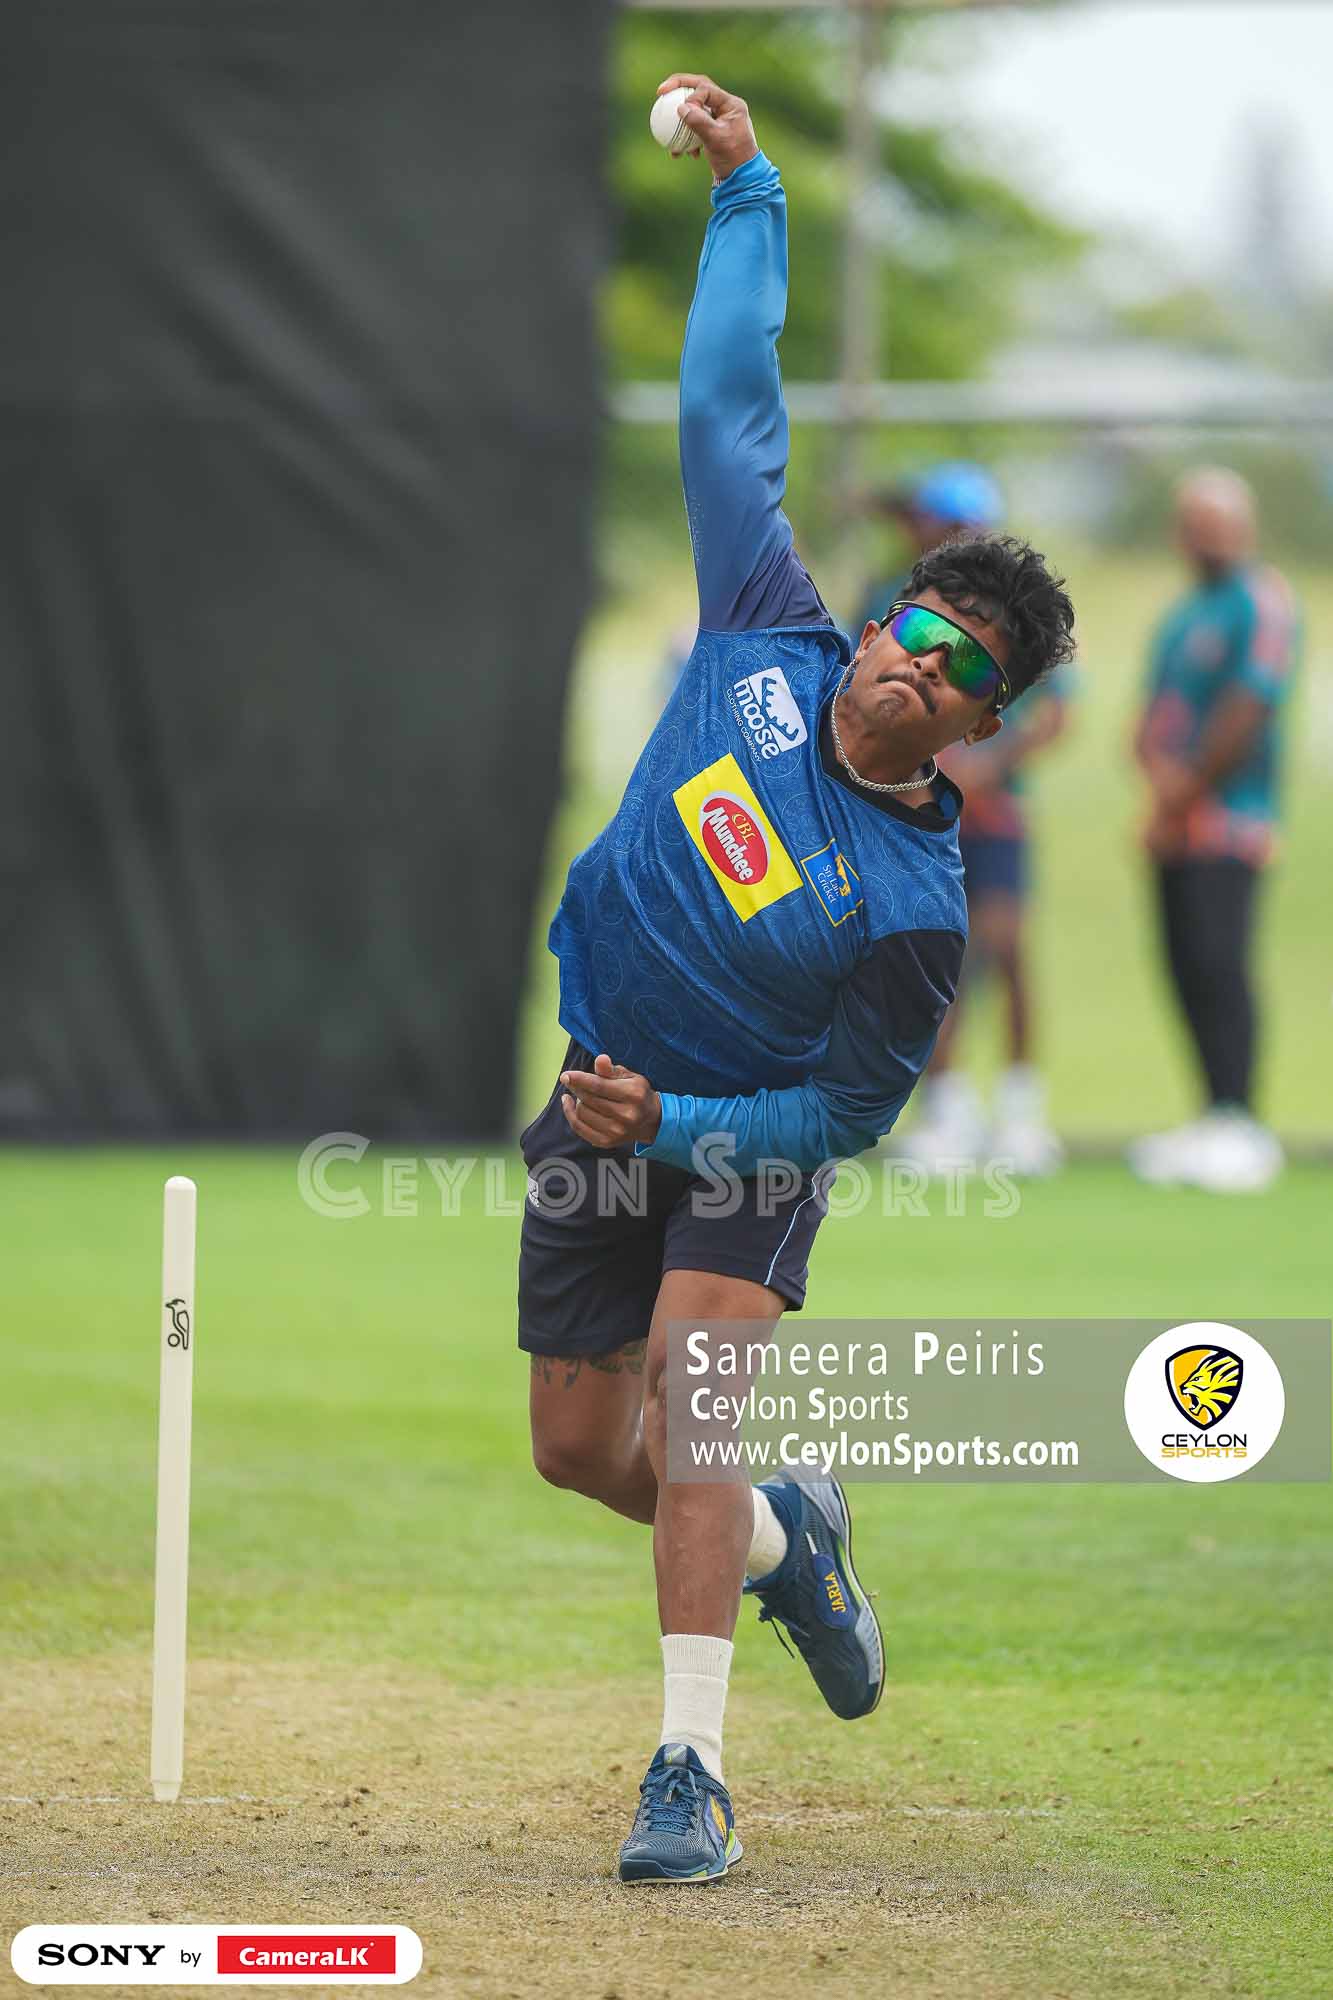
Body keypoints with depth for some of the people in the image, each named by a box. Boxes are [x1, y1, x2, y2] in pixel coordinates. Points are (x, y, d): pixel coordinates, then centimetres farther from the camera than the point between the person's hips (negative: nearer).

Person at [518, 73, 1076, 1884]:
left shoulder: (916, 908, -22)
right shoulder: (769, 639, -12)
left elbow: (842, 1110, -15)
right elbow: (728, 402, -6)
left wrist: (673, 1127, -26)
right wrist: (749, 190, -7)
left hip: (750, 1140, -5)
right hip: (603, 1100, 5)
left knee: (687, 1398, -25)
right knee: (581, 1449, 9)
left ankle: (692, 1768, -24)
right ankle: (785, 1546, 39)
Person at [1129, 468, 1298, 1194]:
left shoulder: (1262, 603, -6)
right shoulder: (1183, 613, 20)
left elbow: (1249, 709, -13)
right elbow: (1155, 708, 16)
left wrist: (1187, 789, -11)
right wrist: (1157, 769, -5)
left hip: (1229, 815, -8)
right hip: (1175, 824, 8)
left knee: (1216, 964, -14)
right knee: (1188, 969, 6)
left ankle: (1239, 1126, -14)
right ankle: (1216, 1117, 11)